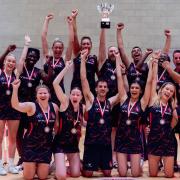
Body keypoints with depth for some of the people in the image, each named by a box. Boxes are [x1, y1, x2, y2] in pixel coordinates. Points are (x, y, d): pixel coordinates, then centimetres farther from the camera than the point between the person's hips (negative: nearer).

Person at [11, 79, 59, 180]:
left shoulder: (54, 107, 2)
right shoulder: (31, 106, -11)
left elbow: (56, 125, 14)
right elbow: (15, 105, -29)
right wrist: (15, 89, -41)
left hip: (47, 145, 3)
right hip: (31, 144, -3)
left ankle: (37, 167, 39)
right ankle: (28, 166, 35)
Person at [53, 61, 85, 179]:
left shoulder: (83, 108, 0)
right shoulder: (65, 103, -13)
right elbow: (55, 83, -24)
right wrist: (67, 68, -22)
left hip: (74, 143, 5)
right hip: (60, 143, -4)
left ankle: (67, 165, 38)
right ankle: (57, 165, 21)